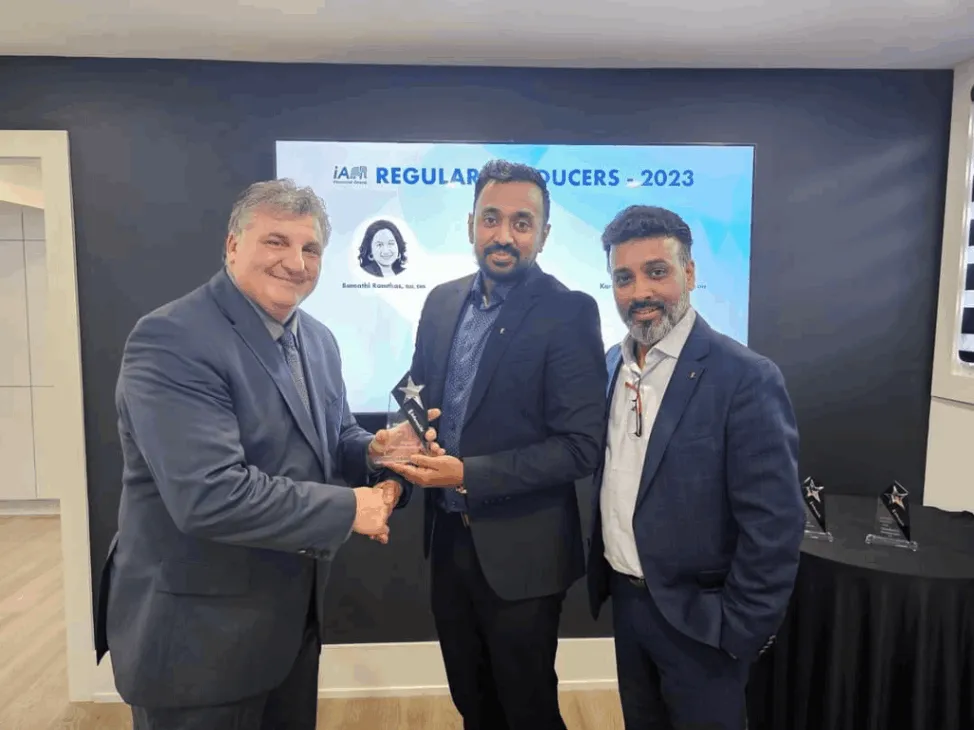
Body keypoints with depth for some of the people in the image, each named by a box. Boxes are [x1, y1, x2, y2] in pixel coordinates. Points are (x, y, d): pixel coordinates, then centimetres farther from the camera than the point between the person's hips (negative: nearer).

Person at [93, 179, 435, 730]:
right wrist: (349, 508, -23)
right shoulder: (171, 340, -21)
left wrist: (374, 453, -11)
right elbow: (208, 495, -30)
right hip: (196, 629, -7)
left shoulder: (317, 339, 4)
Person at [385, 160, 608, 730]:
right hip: (448, 539, 6)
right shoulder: (442, 302, 3)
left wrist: (469, 475, -24)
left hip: (520, 550, -5)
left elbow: (582, 446, -20)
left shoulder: (569, 312, -16)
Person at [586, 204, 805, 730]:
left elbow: (774, 526, -18)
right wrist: (599, 572, 8)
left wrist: (739, 632, -14)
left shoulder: (746, 378, -20)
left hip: (697, 614, -6)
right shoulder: (610, 365, 1)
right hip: (624, 599, 6)